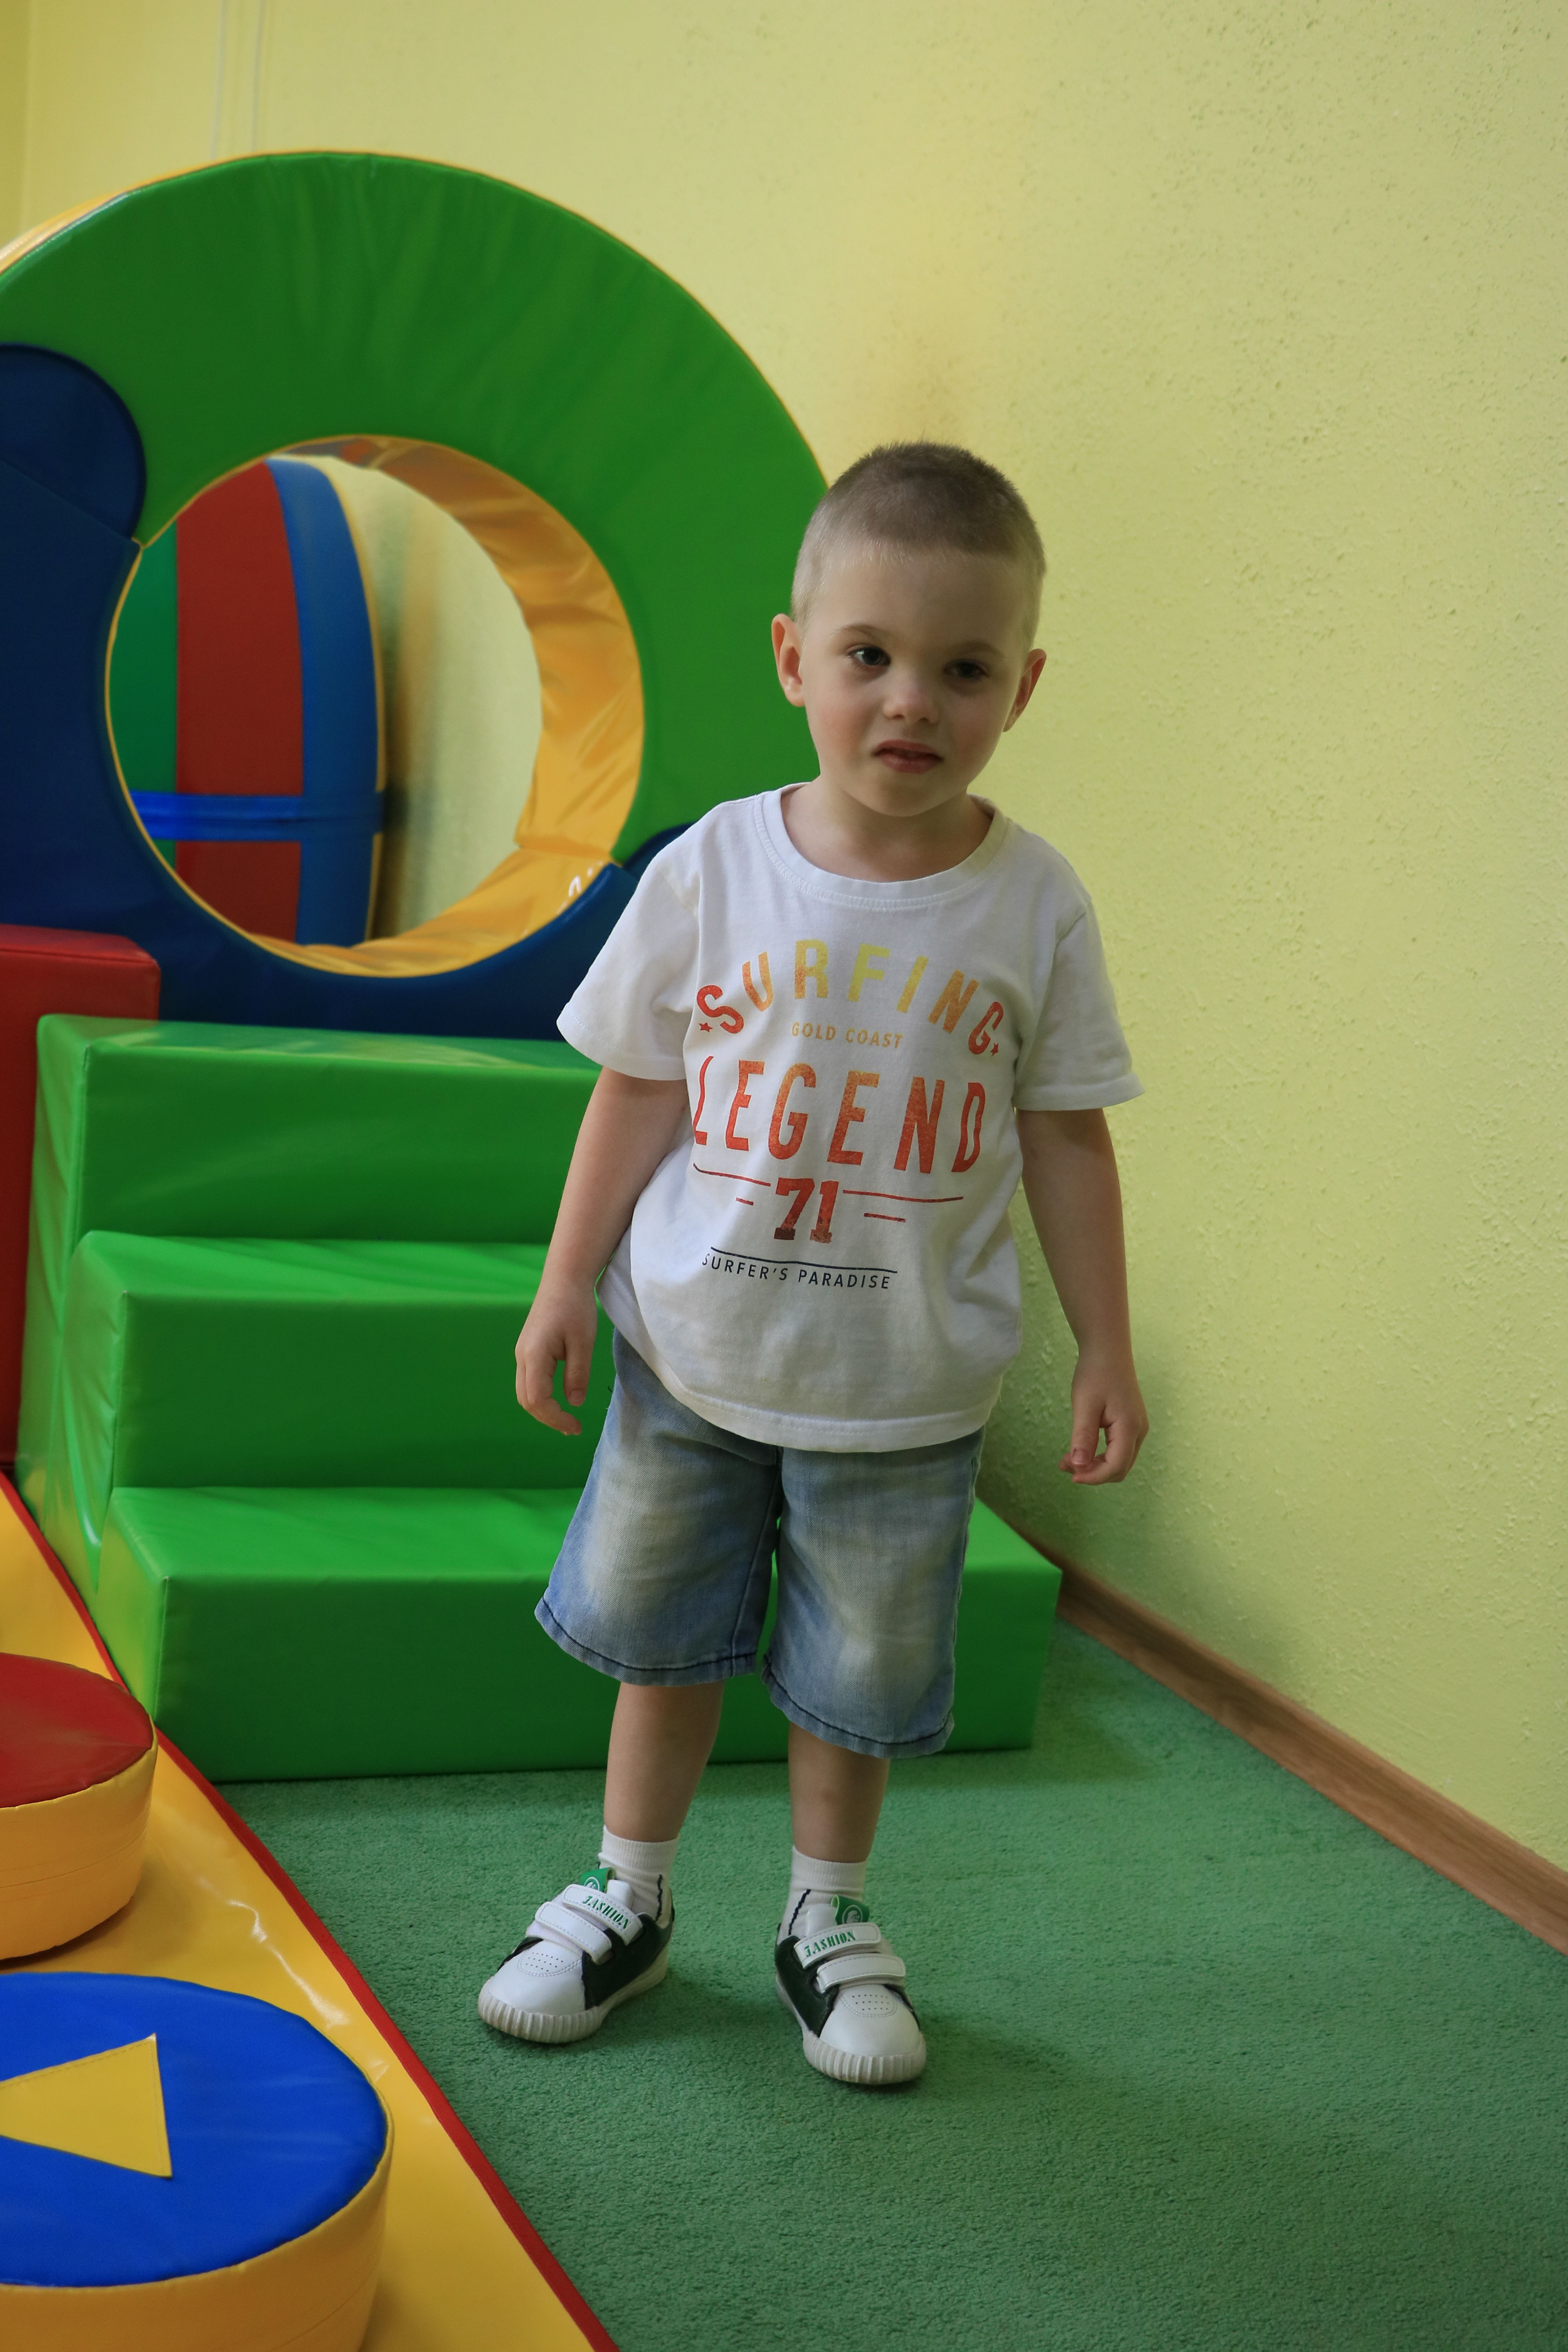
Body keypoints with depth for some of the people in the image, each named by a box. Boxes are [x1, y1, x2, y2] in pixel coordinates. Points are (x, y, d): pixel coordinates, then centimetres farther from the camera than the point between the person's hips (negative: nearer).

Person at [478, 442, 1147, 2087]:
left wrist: (1107, 1354, -1)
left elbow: (1066, 1142, -2)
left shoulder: (1032, 905, -9)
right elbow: (638, 1094, -1)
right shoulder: (711, 871, -9)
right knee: (661, 1640, 17)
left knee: (861, 1682, 14)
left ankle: (829, 1925, 37)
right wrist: (567, 1290, 0)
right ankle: (628, 1903, 38)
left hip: (902, 1393, 0)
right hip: (692, 1358, 1)